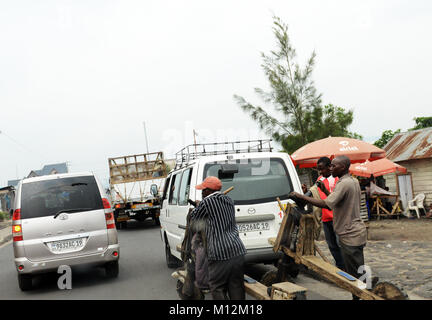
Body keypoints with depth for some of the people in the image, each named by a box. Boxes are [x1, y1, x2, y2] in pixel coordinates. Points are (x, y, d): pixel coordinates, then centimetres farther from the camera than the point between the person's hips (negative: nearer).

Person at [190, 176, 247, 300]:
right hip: (238, 250, 7)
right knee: (237, 287, 12)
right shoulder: (229, 200, 15)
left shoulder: (206, 203, -7)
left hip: (220, 254, -7)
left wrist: (197, 206, 26)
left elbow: (193, 217, 7)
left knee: (217, 287, 4)